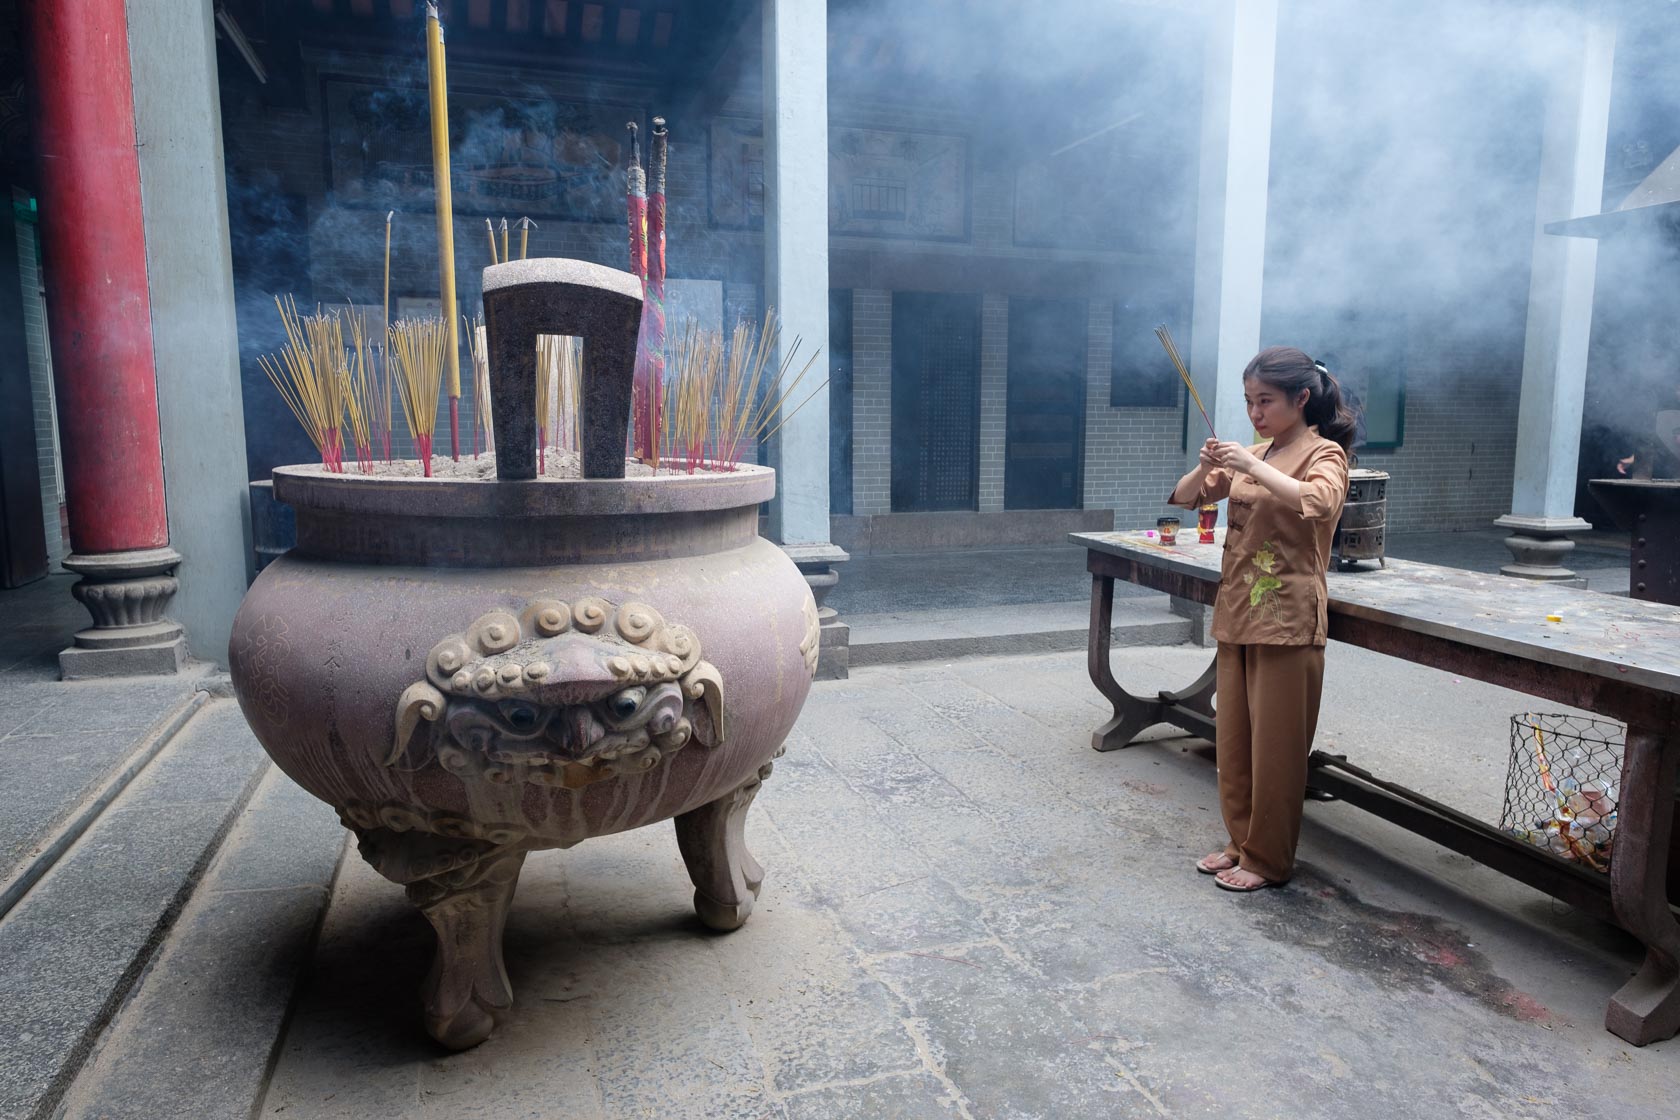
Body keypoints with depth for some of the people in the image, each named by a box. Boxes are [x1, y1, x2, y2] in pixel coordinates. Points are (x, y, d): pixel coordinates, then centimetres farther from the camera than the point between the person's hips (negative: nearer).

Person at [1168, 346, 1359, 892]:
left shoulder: (1323, 453, -6)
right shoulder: (1253, 454, 13)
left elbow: (1318, 502, -28)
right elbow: (1183, 498, 11)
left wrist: (1251, 466, -28)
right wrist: (1206, 468, -8)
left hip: (1286, 620, -7)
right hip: (1237, 614, 7)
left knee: (1276, 746, 2)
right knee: (1233, 740, 14)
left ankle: (1268, 859, 15)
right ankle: (1241, 841, 28)